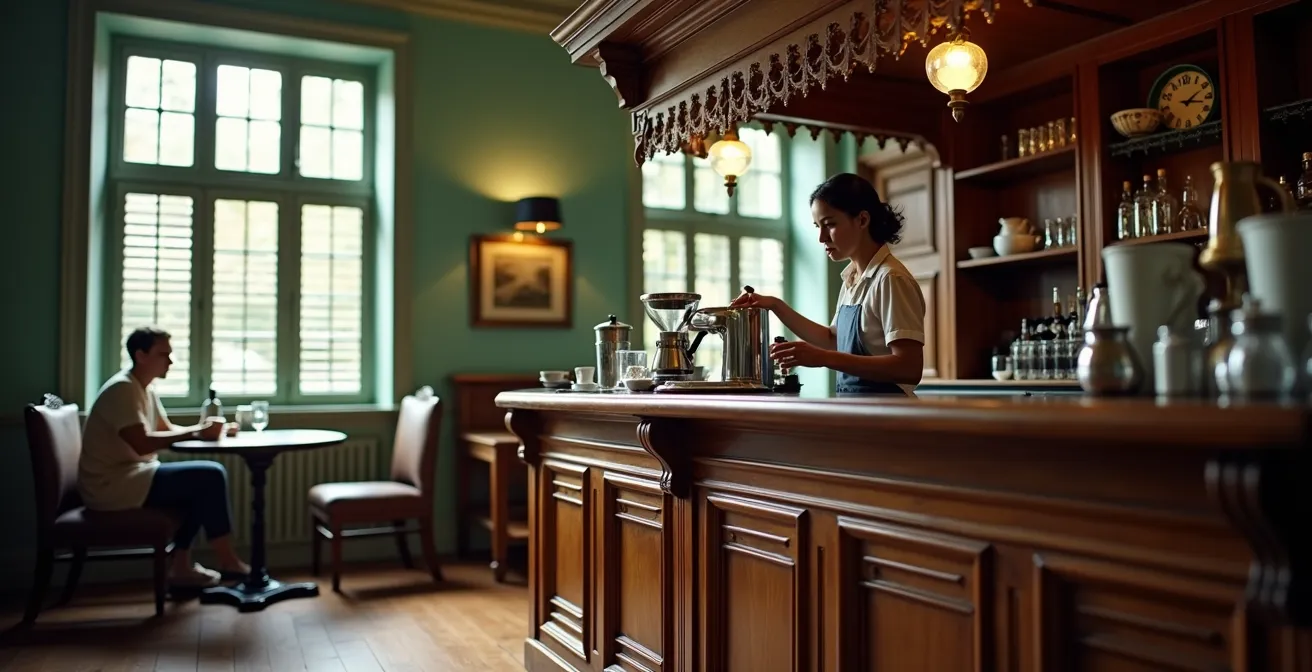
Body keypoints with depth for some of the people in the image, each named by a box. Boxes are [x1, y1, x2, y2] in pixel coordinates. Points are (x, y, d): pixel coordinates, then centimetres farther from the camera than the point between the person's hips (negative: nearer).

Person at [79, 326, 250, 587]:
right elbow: (142, 444, -27)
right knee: (211, 476, -16)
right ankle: (228, 562, -7)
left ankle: (181, 565, 9)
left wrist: (204, 429, -3)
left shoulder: (144, 390, 14)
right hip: (111, 486, -10)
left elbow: (167, 430, 15)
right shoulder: (122, 389, -17)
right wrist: (195, 433, -23)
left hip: (129, 476, 10)